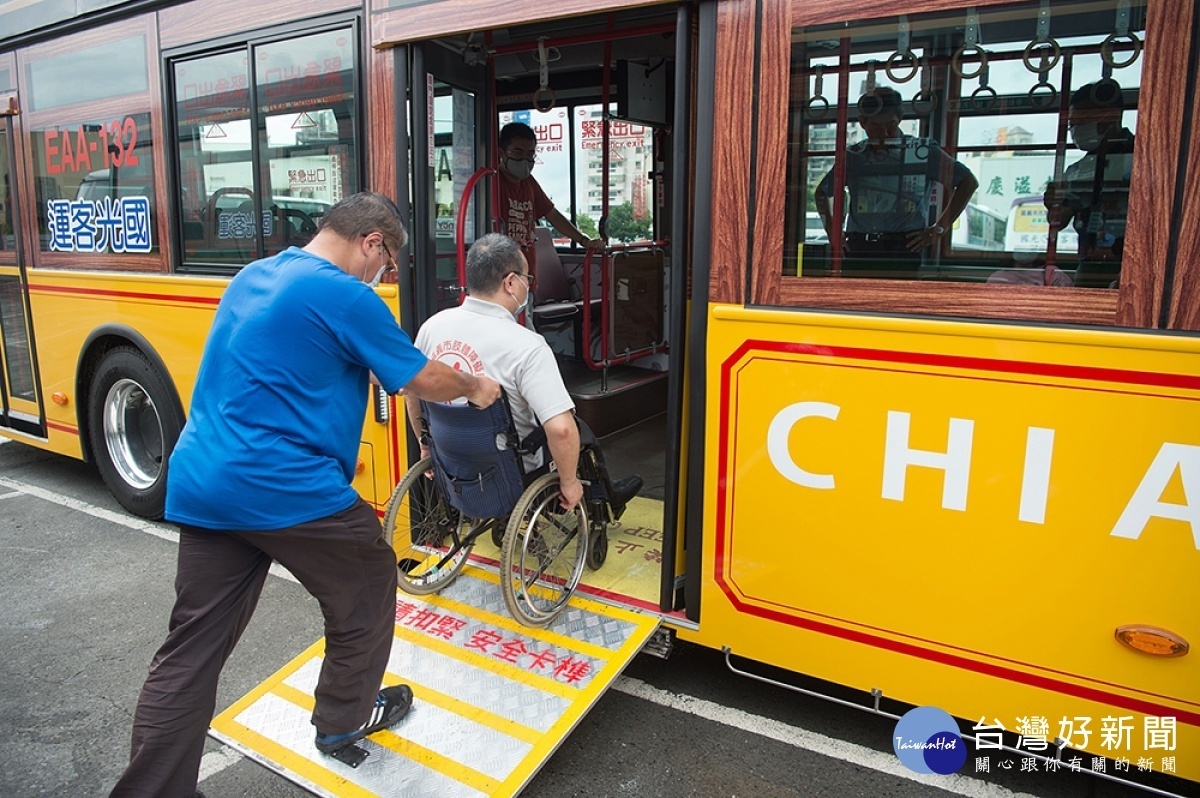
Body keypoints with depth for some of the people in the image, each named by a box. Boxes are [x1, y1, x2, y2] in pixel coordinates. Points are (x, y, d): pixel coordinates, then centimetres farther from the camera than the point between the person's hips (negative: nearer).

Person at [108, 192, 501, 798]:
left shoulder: (251, 277, 15)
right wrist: (475, 388, 17)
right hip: (288, 490, -8)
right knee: (367, 586, 17)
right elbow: (424, 380, -3)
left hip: (198, 485, 8)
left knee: (190, 650, 13)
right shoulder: (346, 297, -12)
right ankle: (344, 720, 35)